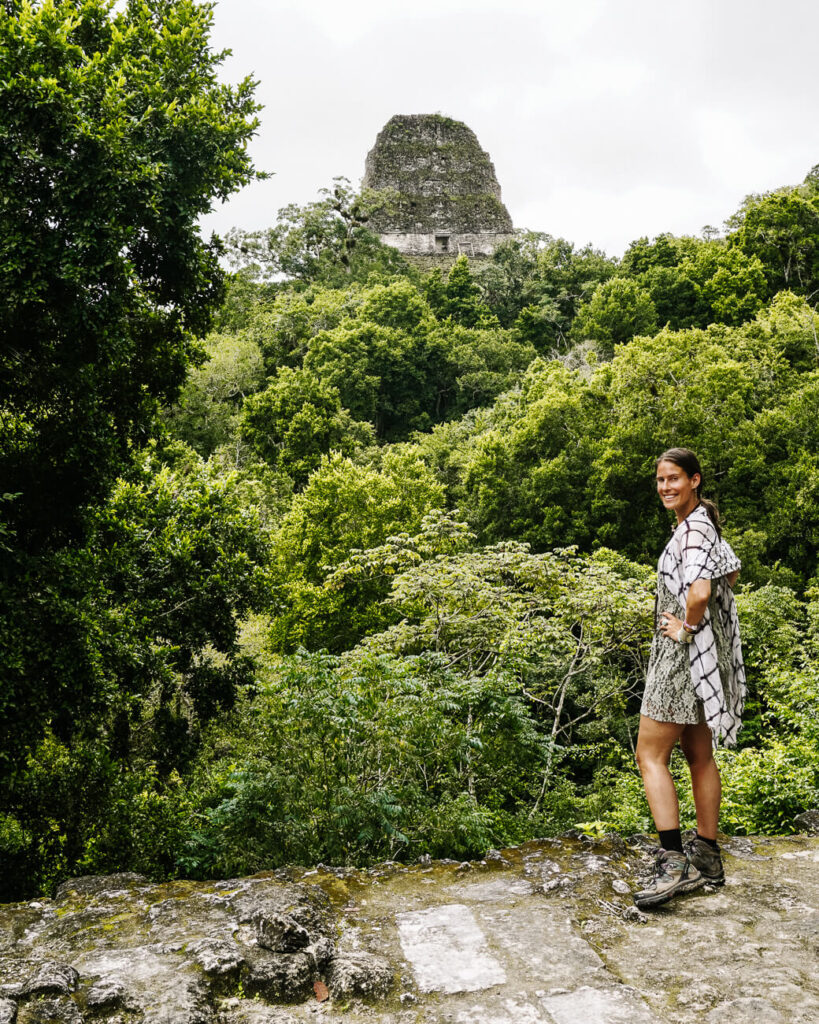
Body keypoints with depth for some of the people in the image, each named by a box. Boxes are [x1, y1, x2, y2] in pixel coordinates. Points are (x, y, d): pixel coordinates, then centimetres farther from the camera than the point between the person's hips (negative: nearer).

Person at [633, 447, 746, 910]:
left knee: (651, 754, -7)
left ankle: (675, 863, -8)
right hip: (702, 656, 10)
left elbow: (698, 593, -32)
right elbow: (731, 573, 28)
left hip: (686, 651, -10)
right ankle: (708, 857, 24)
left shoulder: (693, 529, -18)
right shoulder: (705, 524, 13)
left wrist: (686, 628, -15)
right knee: (700, 755, 15)